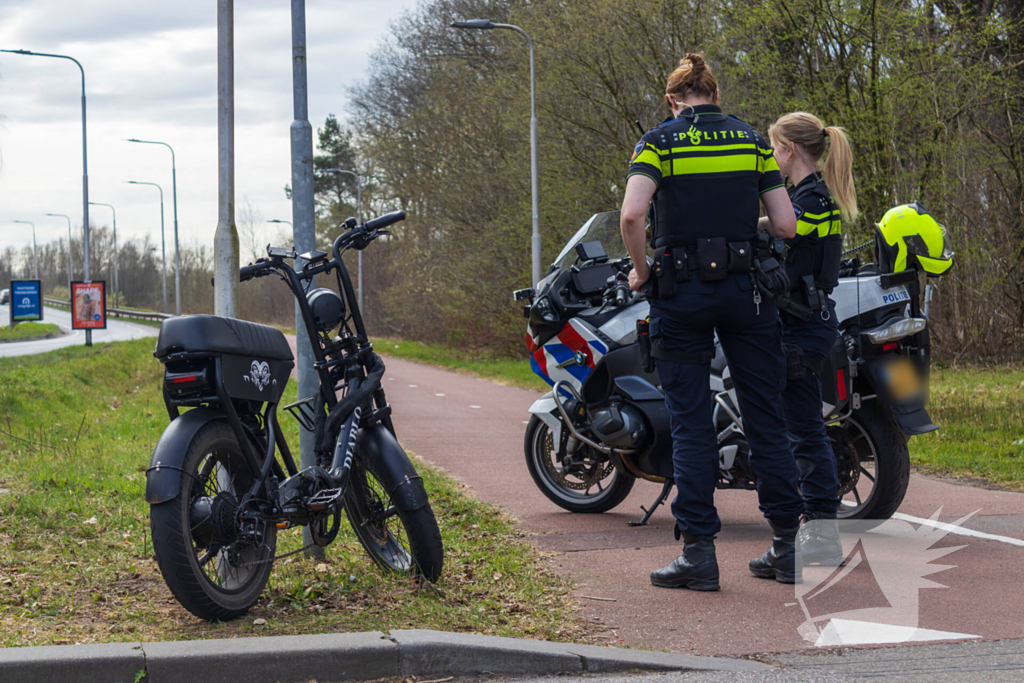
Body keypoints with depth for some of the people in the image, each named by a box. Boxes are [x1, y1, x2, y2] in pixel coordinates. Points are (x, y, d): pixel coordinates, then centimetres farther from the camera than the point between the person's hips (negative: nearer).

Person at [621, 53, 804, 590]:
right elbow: (786, 225, 1)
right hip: (746, 288, 2)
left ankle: (698, 551, -1)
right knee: (765, 418, 9)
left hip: (682, 292, -2)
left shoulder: (659, 141, -2)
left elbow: (632, 213, -18)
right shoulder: (752, 140, 7)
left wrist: (640, 270, -3)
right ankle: (788, 545, 11)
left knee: (691, 423, 2)